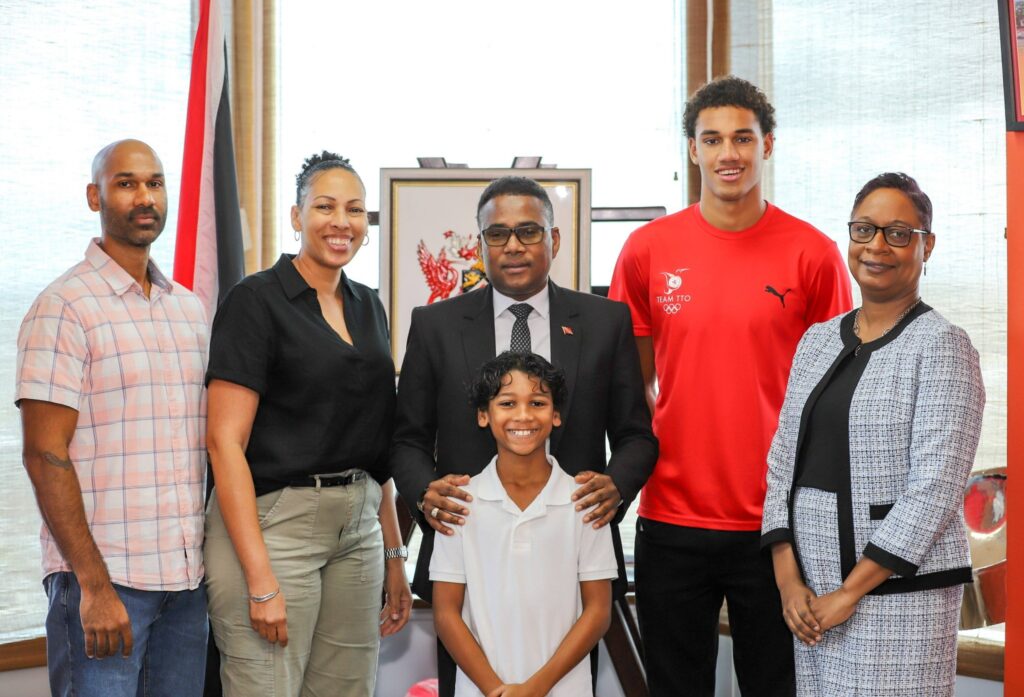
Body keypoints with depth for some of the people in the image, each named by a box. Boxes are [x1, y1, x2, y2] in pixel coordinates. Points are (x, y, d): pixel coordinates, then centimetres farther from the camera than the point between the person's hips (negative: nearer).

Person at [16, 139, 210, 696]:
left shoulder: (189, 307, 13)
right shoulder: (64, 307, -7)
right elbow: (44, 455, -11)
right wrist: (94, 584, -16)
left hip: (188, 575, 6)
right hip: (102, 575, -6)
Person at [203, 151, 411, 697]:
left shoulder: (368, 308, 13)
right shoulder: (256, 300, -7)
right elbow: (224, 441, -13)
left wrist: (394, 553, 14)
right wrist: (261, 579, -19)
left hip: (360, 529, 6)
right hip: (271, 526, -6)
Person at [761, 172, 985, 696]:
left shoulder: (942, 346, -7)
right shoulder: (817, 340, 10)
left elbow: (934, 488, -13)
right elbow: (783, 461, 9)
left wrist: (850, 592, -14)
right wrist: (788, 579, -2)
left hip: (896, 590, -5)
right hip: (811, 592, 5)